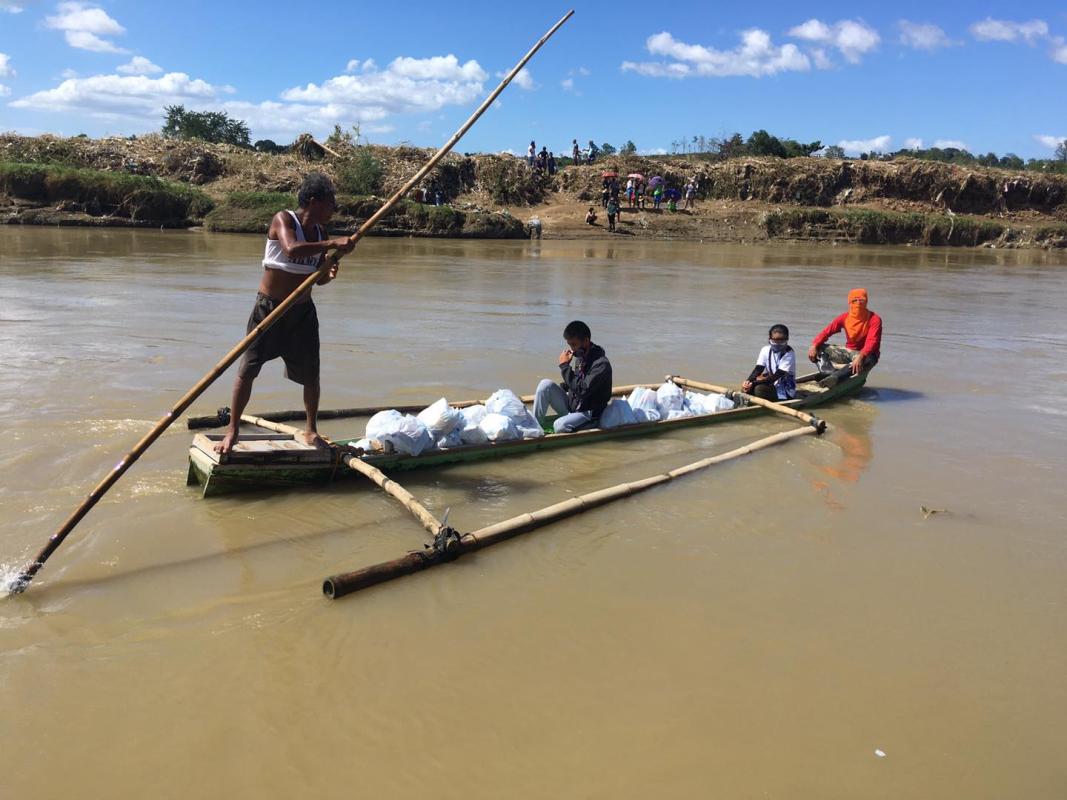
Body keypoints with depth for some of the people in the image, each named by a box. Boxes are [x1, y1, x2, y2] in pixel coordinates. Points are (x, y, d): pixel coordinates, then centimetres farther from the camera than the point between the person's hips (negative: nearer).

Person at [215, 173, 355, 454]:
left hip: (303, 310, 5)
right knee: (248, 368, -1)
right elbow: (291, 249, -35)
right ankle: (232, 430, 9)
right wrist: (332, 245, -34)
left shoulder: (321, 233, 4)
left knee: (311, 373, 8)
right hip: (270, 307, -5)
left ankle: (311, 431, 23)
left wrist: (329, 274, -11)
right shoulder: (283, 219, -13)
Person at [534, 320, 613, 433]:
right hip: (571, 406, 8)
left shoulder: (601, 364, -20)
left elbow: (583, 389, -28)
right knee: (546, 384, -10)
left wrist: (565, 366, -23)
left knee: (560, 426, -35)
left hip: (588, 414, -8)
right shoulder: (581, 357, 4)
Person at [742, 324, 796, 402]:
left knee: (759, 389, -31)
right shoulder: (766, 350, 2)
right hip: (771, 385, 6)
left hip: (785, 392, -6)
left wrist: (754, 383, -30)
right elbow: (758, 369, -6)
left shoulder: (789, 354, -16)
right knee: (745, 388, -16)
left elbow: (776, 376, -24)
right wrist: (748, 381, -28)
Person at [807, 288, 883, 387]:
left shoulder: (874, 319, -13)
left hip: (866, 354, -5)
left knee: (864, 360, -42)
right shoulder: (844, 317, -1)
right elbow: (827, 331, -9)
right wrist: (814, 345, -27)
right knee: (819, 349, -12)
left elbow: (872, 342, -25)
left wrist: (860, 356, -45)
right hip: (849, 352, 5)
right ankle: (830, 373, -41)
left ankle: (835, 376, -63)